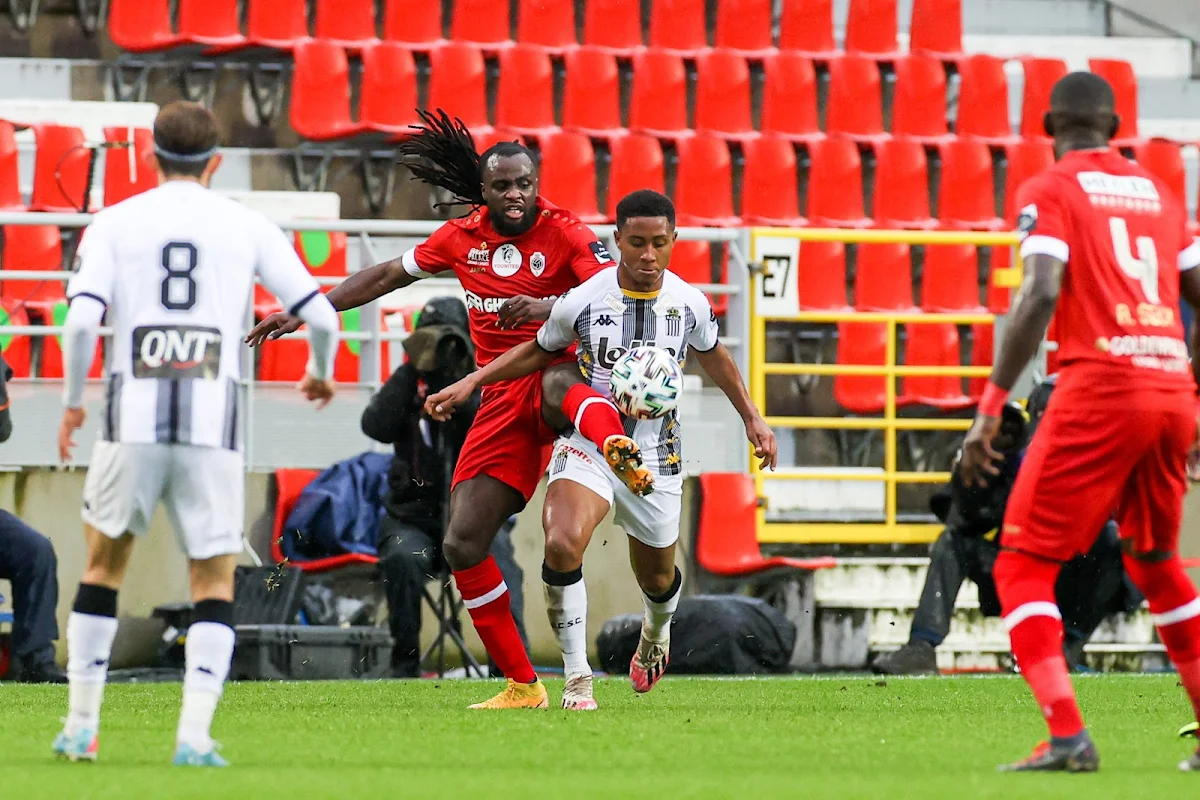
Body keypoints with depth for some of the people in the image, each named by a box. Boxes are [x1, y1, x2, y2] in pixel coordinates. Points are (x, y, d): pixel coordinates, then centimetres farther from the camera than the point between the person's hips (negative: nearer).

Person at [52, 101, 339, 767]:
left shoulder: (114, 222, 6)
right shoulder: (248, 225, 8)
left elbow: (81, 318, -8)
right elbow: (320, 316, 6)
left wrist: (72, 401, 6)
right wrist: (321, 374, 27)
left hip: (132, 416, 0)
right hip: (213, 418, 0)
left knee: (104, 562, 17)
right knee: (214, 581, 6)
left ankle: (81, 727, 17)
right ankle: (195, 736, -8)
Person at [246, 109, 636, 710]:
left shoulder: (564, 233, -6)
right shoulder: (462, 238, 8)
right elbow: (388, 274, 22)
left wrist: (550, 308, -39)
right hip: (500, 402, 4)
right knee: (463, 546, -4)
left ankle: (620, 452, -67)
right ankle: (522, 686, 2)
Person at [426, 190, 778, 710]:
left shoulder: (690, 304, -5)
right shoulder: (583, 300, -12)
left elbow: (713, 356, 17)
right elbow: (541, 350, 7)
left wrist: (752, 418, 22)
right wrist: (470, 383, 1)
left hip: (657, 455, 2)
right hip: (589, 444, -2)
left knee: (657, 580, 16)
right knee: (562, 545, -29)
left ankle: (656, 632, 56)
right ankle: (578, 678, -16)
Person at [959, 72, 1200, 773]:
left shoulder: (1051, 191, 3)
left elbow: (1041, 296, -12)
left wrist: (990, 410, -13)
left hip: (1099, 387, -6)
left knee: (1024, 565, 0)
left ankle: (1067, 734, -17)